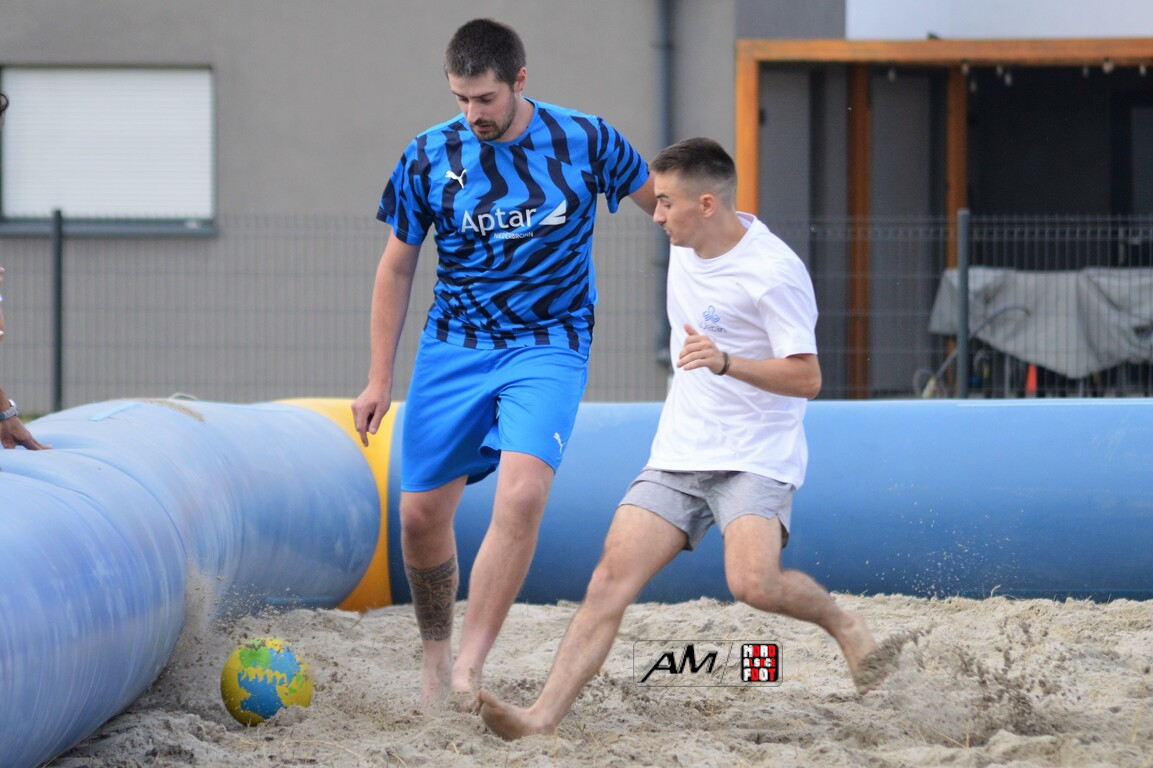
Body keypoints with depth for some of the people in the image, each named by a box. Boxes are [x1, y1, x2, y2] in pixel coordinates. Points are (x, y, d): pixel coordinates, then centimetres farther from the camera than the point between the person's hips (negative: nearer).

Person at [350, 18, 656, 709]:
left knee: (523, 492, -25)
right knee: (422, 513, 2)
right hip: (453, 349, 2)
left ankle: (471, 664, -22)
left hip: (549, 348, -2)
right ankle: (435, 655, 26)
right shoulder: (429, 157, -4)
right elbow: (398, 268, 7)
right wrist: (380, 381, 6)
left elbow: (661, 200, 10)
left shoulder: (585, 142, -8)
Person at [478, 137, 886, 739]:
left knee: (753, 583, -29)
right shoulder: (686, 242, 5)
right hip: (678, 456, 7)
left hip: (756, 458, -6)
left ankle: (843, 624, 2)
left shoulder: (773, 272, -18)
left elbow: (807, 378, -20)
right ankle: (543, 718, -18)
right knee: (611, 580, -10)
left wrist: (727, 362, -32)